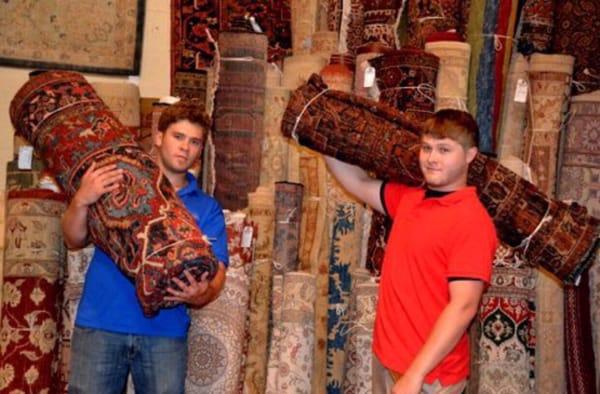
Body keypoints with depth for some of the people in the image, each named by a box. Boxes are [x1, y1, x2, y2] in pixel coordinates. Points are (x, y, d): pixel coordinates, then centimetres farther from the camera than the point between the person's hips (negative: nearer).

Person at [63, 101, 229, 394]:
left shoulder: (206, 207, 9)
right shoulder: (118, 182, 7)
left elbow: (216, 270, 0)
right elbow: (75, 241, 3)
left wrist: (201, 295, -23)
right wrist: (81, 200, -18)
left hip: (165, 331, 1)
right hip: (100, 324, 0)